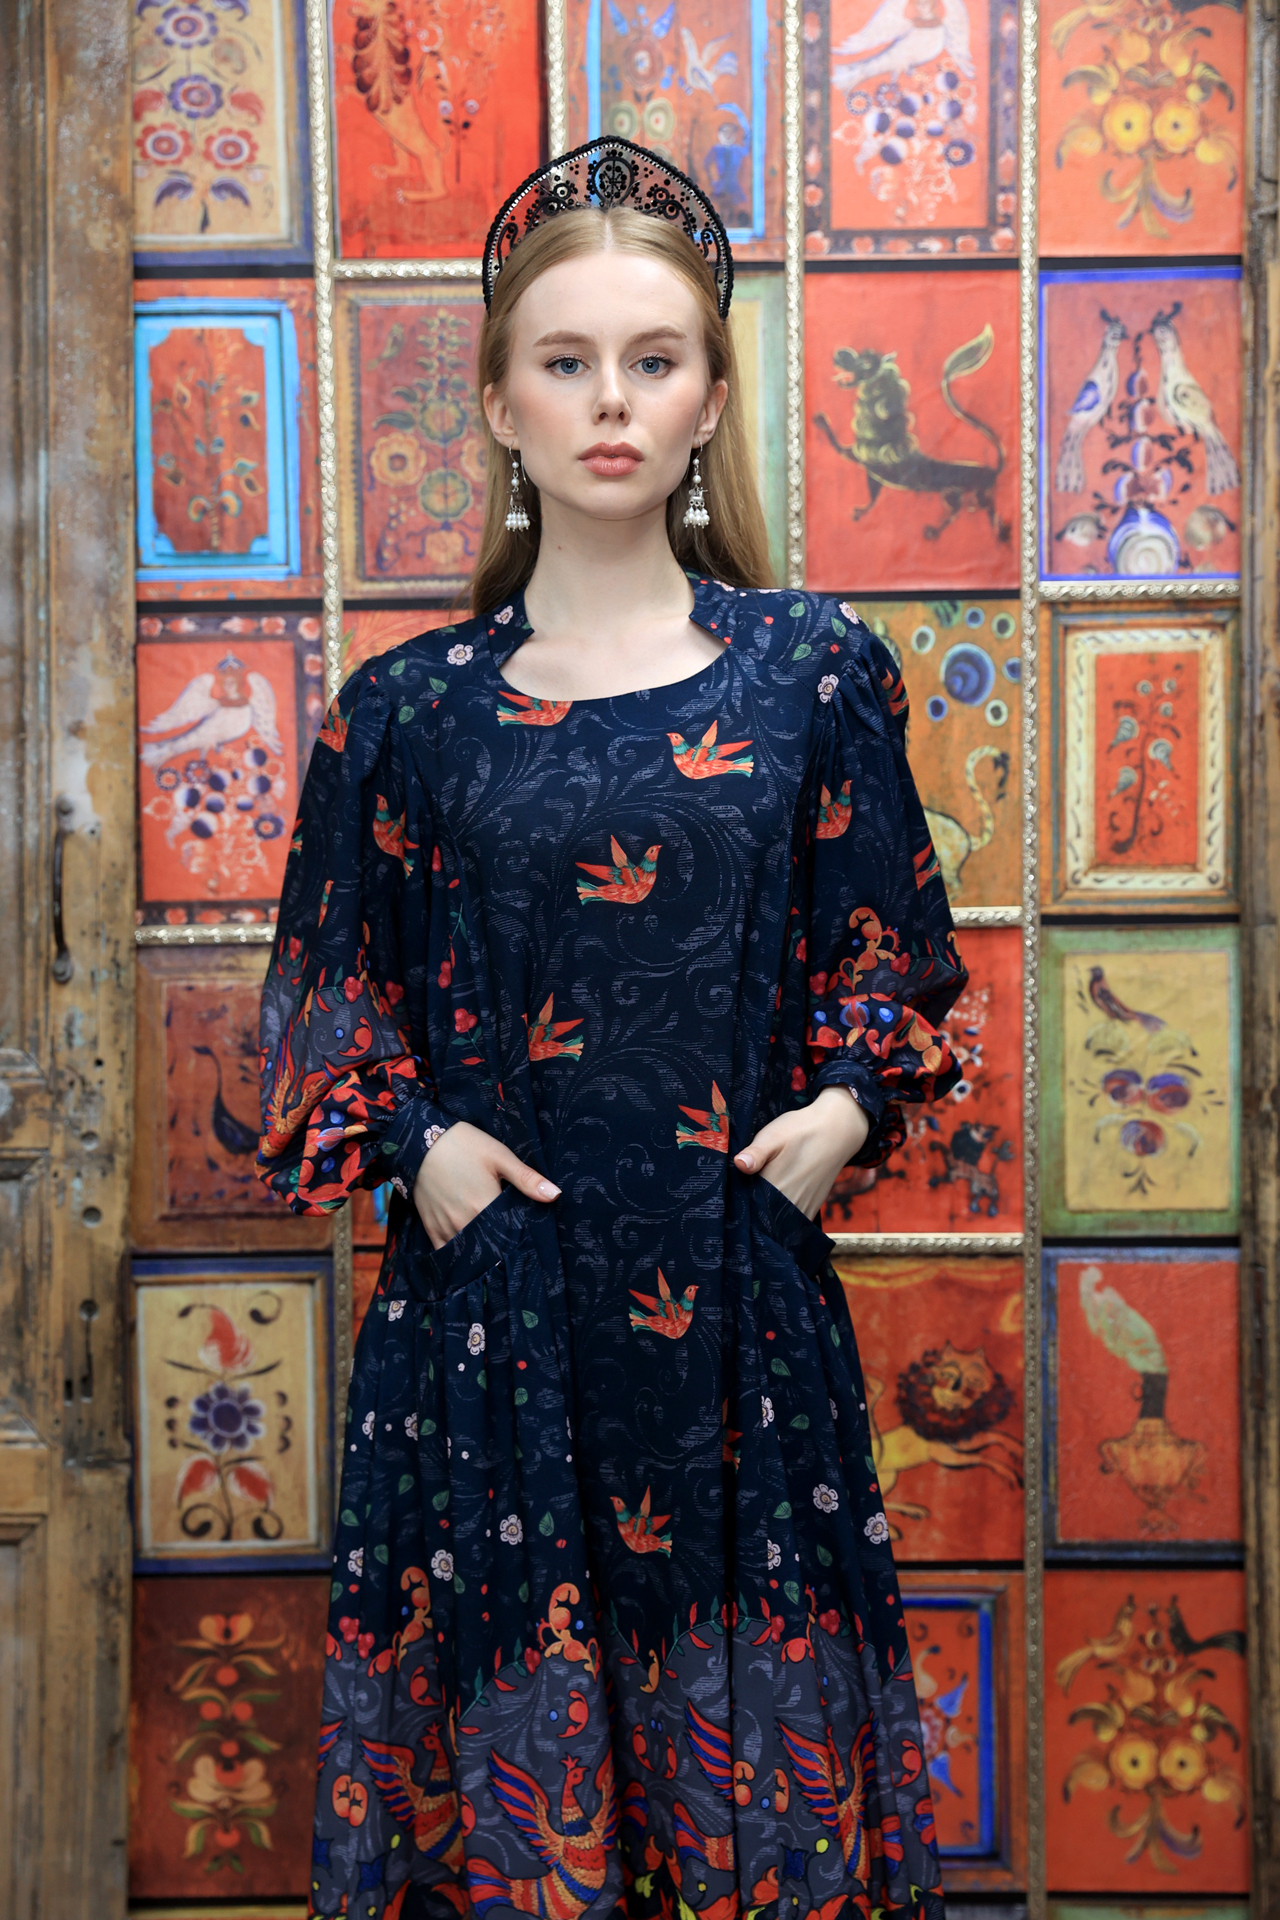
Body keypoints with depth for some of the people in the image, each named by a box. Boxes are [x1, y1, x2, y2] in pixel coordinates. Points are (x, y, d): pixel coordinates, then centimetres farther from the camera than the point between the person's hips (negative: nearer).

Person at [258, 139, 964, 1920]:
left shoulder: (815, 670, 3)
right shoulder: (410, 707, 2)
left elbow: (886, 954, 10)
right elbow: (334, 1001, 9)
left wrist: (847, 1103, -7)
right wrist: (413, 1139, -7)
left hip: (743, 1296, 0)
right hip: (492, 1291, 0)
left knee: (755, 1754, 10)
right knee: (509, 1727, 9)